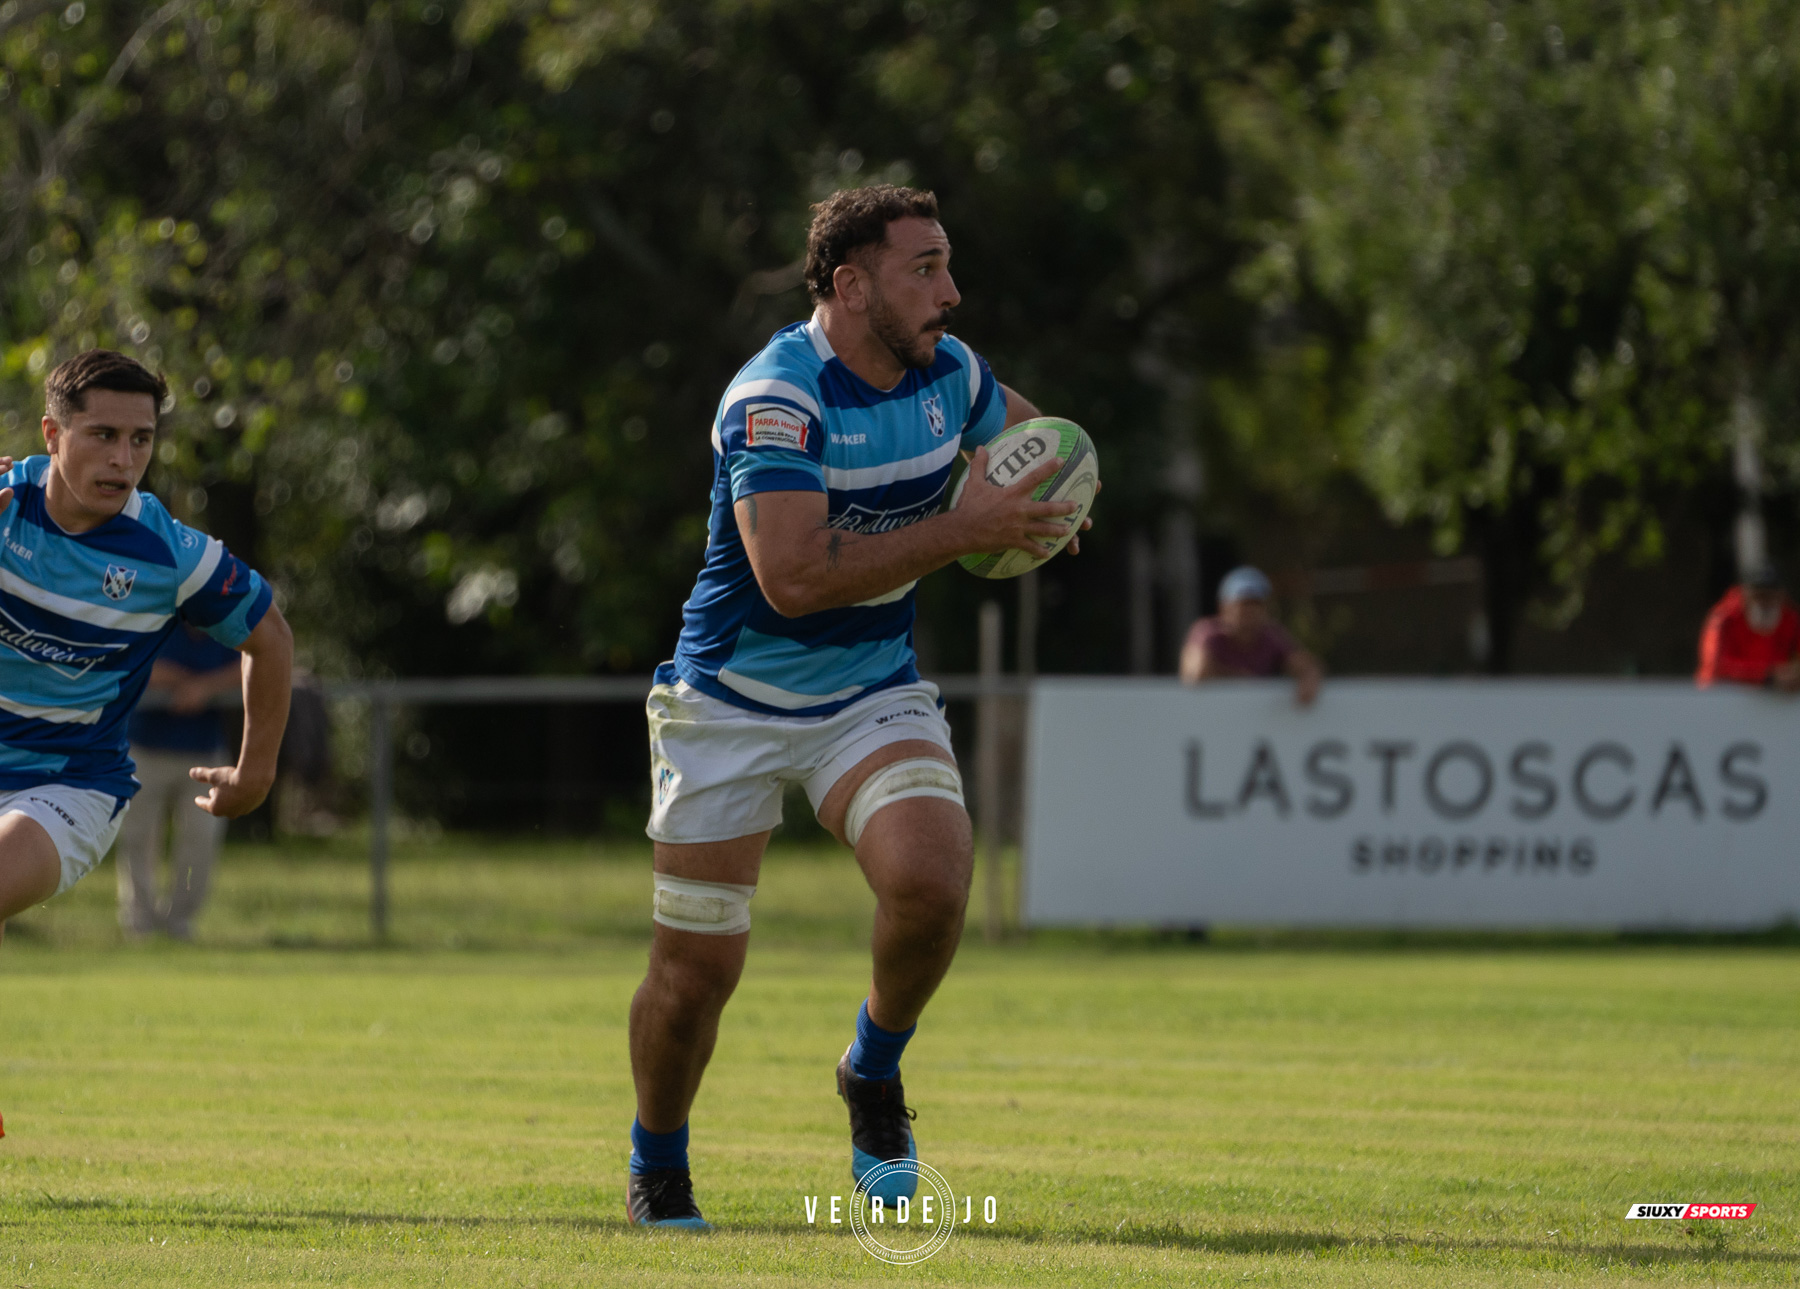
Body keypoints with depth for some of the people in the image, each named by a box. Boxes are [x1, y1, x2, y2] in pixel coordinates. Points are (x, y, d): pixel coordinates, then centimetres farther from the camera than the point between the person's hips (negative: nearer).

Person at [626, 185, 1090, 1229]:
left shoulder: (948, 371, -1)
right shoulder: (777, 397, -23)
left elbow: (1022, 431, 23)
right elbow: (793, 577, -32)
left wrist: (1045, 509, -2)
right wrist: (963, 530, -30)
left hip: (874, 693, 4)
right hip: (734, 702, -4)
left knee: (932, 877, -24)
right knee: (697, 969, -1)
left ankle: (875, 1070, 4)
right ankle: (659, 1172, 25)